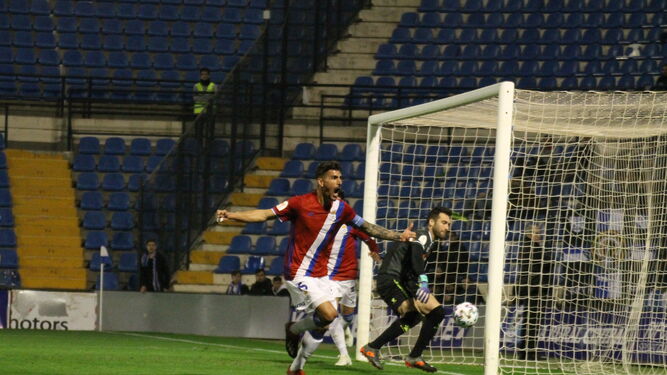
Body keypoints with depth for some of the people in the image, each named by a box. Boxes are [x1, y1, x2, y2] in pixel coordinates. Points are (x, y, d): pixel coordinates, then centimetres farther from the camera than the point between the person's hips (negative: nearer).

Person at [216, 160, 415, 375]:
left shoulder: (341, 209, 1)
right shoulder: (300, 203, -13)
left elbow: (369, 228, 13)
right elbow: (264, 215, -9)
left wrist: (399, 236, 7)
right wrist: (230, 216, -18)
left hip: (321, 275, 6)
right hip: (299, 274, -6)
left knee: (322, 326, 7)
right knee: (329, 314, -21)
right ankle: (293, 330, 8)